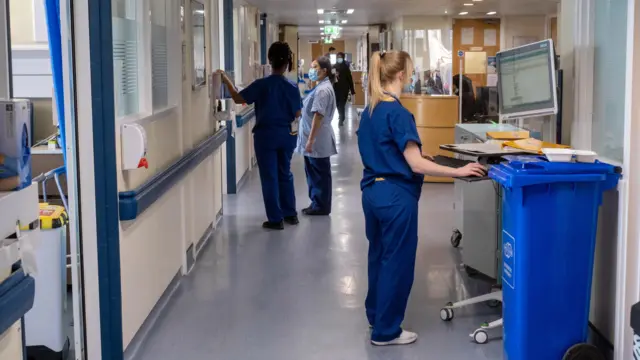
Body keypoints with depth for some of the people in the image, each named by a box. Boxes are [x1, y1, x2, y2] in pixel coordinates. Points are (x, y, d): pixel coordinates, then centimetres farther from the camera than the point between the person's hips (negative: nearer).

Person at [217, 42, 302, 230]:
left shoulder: (261, 85, -14)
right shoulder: (292, 87, -5)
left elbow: (238, 98, -8)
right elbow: (297, 114, 3)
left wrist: (227, 81, 4)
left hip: (266, 135, -3)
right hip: (287, 135, 3)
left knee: (269, 177, 4)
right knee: (285, 174, 18)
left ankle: (275, 219, 6)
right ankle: (290, 214, 25)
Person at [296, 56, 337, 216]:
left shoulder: (323, 90, -18)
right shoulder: (321, 87, 14)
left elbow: (318, 116, -22)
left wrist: (310, 140, -23)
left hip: (317, 141, -10)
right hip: (315, 139, 10)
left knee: (319, 174, -1)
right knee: (314, 173, 15)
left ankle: (321, 206, 7)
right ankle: (317, 204, 22)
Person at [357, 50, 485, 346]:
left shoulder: (370, 110, 8)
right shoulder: (398, 113, -19)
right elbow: (416, 164, -22)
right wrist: (459, 171, -18)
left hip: (372, 192, 9)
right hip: (395, 196, -9)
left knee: (378, 255, 22)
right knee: (397, 262, 3)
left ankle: (375, 315, 38)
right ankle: (386, 331, 13)